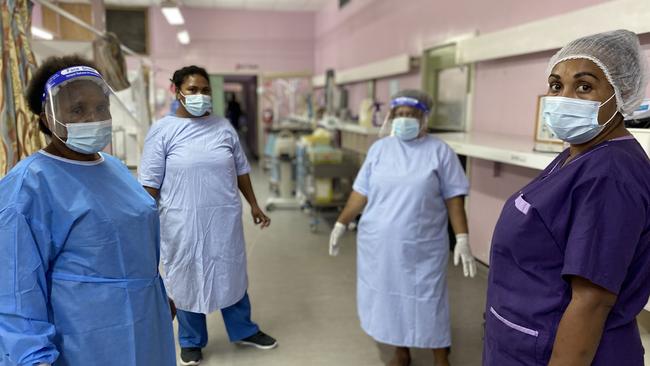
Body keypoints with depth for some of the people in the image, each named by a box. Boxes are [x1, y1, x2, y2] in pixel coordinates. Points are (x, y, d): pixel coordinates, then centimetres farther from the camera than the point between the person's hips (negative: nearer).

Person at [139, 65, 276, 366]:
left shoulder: (223, 127, 4)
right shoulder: (162, 130, -5)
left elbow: (241, 170, 12)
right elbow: (150, 182, -5)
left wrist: (254, 205, 13)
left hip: (225, 219, 3)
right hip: (183, 222, -2)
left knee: (232, 275, 16)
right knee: (186, 280, 12)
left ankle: (243, 331, 36)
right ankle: (191, 342, 33)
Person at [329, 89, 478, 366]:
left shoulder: (440, 151, -4)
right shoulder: (379, 148, 4)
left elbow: (454, 198, -4)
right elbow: (362, 192, 8)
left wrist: (462, 238, -9)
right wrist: (341, 223, 8)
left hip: (423, 247, -3)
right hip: (379, 244, 3)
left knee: (427, 301, 4)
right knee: (389, 296, 13)